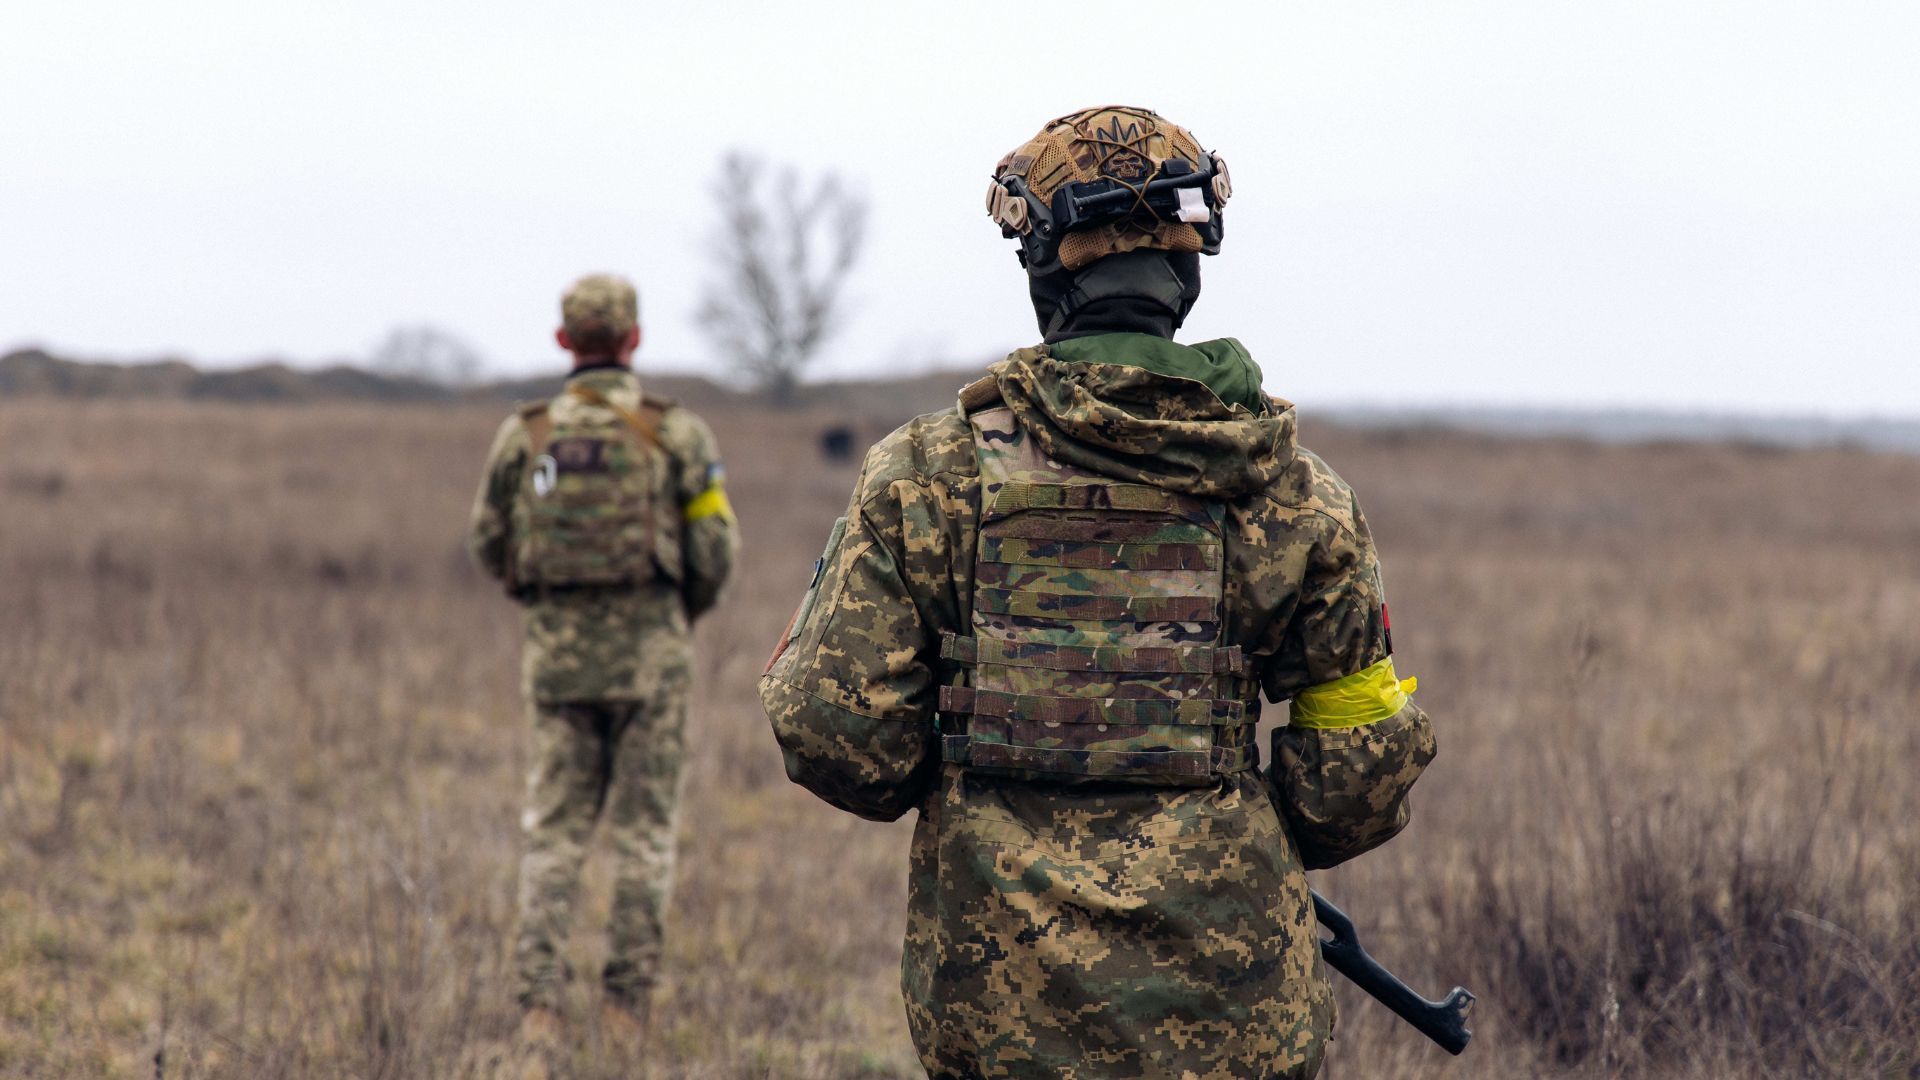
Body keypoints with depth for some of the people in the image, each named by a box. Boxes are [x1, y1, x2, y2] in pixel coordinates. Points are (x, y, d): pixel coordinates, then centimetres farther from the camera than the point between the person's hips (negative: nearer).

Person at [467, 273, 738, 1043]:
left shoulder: (525, 434, 1)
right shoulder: (677, 434, -5)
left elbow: (486, 541, 8)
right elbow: (714, 548, -4)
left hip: (557, 650, 2)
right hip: (647, 647, -2)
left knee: (554, 829, 9)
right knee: (644, 829, 7)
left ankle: (538, 999, 0)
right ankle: (626, 1001, 6)